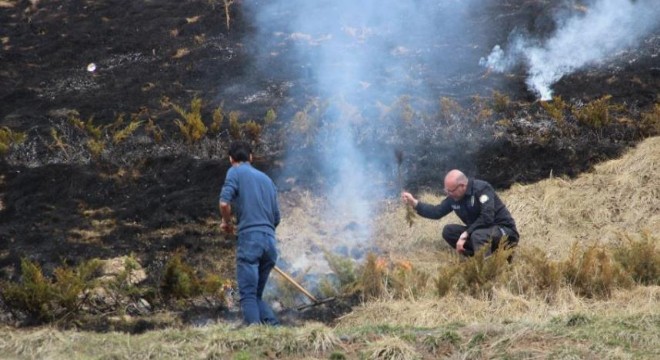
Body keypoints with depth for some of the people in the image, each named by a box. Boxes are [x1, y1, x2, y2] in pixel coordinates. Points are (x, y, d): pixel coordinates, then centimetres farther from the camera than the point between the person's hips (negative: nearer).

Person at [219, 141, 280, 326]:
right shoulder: (267, 179, 23)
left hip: (249, 240, -6)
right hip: (270, 242, 6)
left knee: (248, 295, -8)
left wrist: (227, 222, 9)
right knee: (257, 295, 14)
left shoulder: (235, 172, 5)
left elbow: (224, 203, -10)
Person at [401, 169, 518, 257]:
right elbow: (437, 212, 9)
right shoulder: (454, 197, 0)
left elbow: (487, 218, -31)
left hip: (503, 229, -8)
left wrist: (465, 235, -28)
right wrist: (415, 203, -3)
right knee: (448, 231, -6)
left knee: (478, 235, -38)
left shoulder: (481, 189, -22)